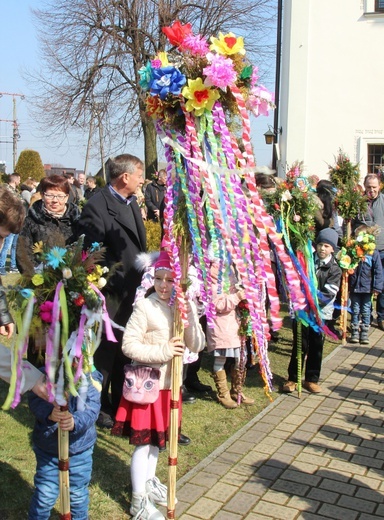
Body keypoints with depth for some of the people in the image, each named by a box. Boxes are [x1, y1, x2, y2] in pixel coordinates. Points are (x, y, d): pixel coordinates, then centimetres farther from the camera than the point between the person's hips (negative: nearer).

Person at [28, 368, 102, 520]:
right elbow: (35, 400, -21)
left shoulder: (91, 378, -13)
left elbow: (91, 410, -21)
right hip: (47, 448, 0)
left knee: (78, 494, 19)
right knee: (44, 495, 12)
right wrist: (49, 413, -42)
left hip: (80, 450, 1)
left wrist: (75, 422, -42)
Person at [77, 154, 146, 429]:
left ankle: (121, 403, 35)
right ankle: (100, 407, 23)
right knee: (105, 351, 6)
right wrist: (113, 278, -19)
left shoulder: (131, 202, 9)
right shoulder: (98, 206, -18)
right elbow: (91, 252, -20)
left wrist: (141, 277, 12)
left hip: (132, 290, 8)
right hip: (110, 293, -8)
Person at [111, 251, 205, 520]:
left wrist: (190, 316, -20)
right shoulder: (145, 307, -15)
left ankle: (149, 482, 40)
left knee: (157, 437, 20)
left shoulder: (186, 308, 0)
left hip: (170, 384, 6)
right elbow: (129, 344, -18)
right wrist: (163, 351, -26)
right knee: (144, 440, 2)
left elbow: (197, 345, -7)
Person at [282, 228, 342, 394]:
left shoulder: (334, 270, -4)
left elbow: (328, 295, -13)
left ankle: (311, 379, 23)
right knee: (299, 345, 4)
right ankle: (292, 378, 16)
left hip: (321, 313, 0)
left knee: (316, 347, 9)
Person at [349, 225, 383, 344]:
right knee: (355, 311, 10)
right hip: (354, 288, 2)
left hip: (367, 288, -2)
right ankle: (355, 333, 18)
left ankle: (364, 333, 16)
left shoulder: (374, 253, -7)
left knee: (366, 311, 8)